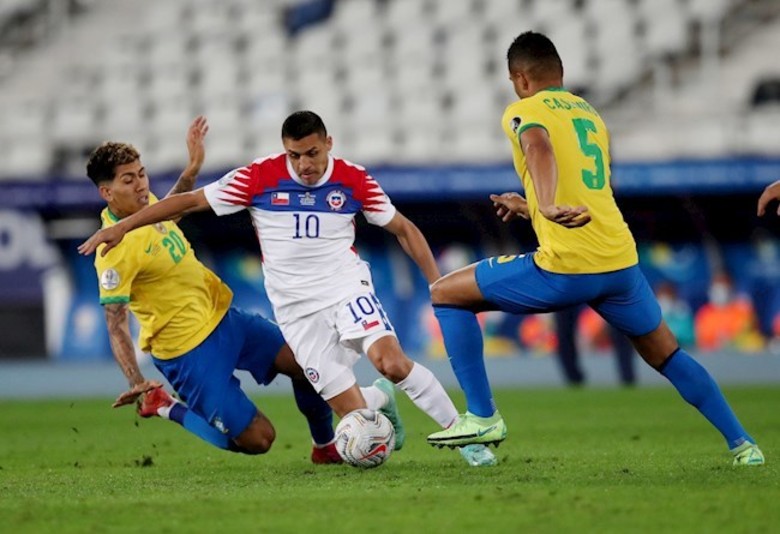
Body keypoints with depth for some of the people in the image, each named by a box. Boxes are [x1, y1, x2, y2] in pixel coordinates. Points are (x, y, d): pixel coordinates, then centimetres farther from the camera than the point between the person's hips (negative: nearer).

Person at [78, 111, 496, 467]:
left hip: (346, 287, -1)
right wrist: (122, 226, -5)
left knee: (391, 361, -28)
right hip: (296, 308, 1)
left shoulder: (353, 180, -6)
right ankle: (382, 402, 30)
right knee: (350, 410, -7)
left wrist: (437, 284, -2)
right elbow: (191, 200, -2)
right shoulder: (260, 177, -9)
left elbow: (404, 230, 5)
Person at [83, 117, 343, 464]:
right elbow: (116, 325, -24)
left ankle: (326, 447, 28)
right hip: (188, 352, -9)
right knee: (257, 439, -9)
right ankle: (166, 409, 10)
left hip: (221, 316, 9)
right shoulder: (116, 252, -26)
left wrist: (192, 168, 19)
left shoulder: (144, 203, -1)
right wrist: (136, 382, -35)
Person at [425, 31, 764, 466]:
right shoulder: (592, 115, 23)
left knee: (446, 294, 8)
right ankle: (743, 444, 24)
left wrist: (549, 207, -41)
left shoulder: (524, 111, 1)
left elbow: (540, 149, -24)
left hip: (565, 269, -7)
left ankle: (482, 417, 4)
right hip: (621, 263, 7)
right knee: (665, 354, 27)